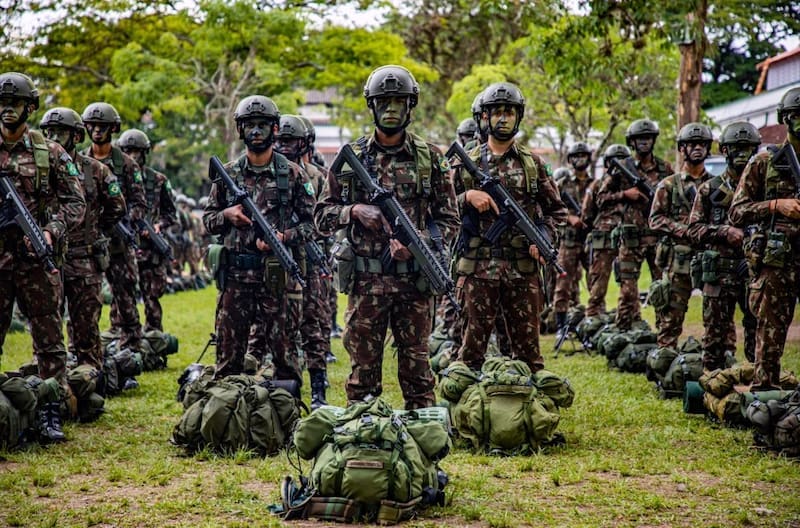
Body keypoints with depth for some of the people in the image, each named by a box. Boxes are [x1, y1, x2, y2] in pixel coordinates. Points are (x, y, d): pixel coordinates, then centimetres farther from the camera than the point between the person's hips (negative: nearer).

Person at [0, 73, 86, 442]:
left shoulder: (51, 152, 4)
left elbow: (75, 203, 2)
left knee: (48, 338, 0)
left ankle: (51, 413, 5)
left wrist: (52, 231, -15)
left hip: (36, 259, -1)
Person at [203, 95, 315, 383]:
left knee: (284, 348, 2)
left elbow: (311, 221, 2)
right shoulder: (228, 173, 9)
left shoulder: (293, 174, 3)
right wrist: (227, 215, -7)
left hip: (278, 275, -2)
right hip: (235, 275, 2)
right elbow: (208, 219, 14)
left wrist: (284, 237, -14)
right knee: (228, 352, 6)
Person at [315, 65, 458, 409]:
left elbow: (449, 219, 4)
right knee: (363, 368, 5)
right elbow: (322, 215, 7)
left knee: (416, 366, 6)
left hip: (415, 280, 0)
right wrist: (355, 210, -12)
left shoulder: (430, 158, 4)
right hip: (365, 281, 0)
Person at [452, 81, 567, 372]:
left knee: (527, 348, 6)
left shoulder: (532, 162, 9)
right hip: (478, 268, -1)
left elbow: (556, 210, 13)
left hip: (523, 269, 1)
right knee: (472, 347, 3)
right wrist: (467, 197, -14)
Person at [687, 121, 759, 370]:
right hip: (719, 272, 0)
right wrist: (724, 231, -12)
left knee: (758, 330, -1)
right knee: (715, 333, 3)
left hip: (754, 268, 1)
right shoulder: (710, 189, 9)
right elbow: (694, 230, 4)